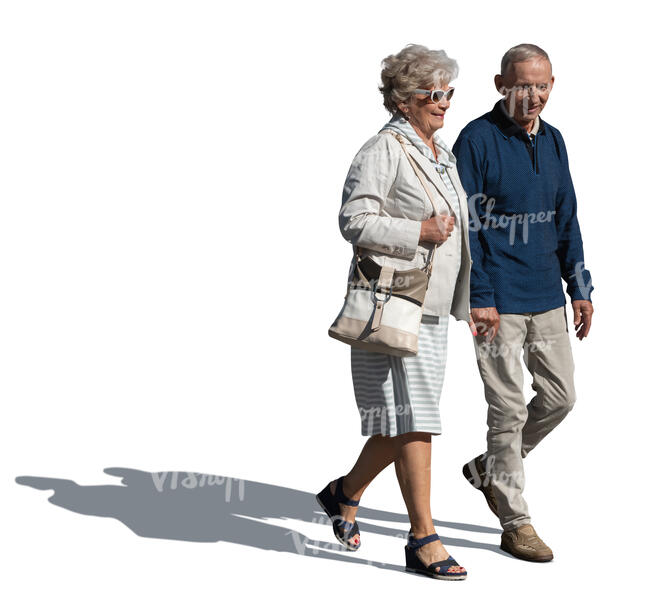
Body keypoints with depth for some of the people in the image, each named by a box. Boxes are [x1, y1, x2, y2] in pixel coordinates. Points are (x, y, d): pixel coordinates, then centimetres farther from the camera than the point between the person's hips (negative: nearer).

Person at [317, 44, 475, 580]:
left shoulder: (442, 153, 18)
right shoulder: (384, 149, -10)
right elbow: (355, 221, -17)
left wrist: (466, 302, 23)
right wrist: (419, 233, -19)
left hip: (431, 305, 9)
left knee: (407, 420, 12)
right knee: (411, 417, -7)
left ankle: (344, 494, 33)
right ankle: (423, 540, -1)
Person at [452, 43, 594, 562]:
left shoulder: (553, 141, 10)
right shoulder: (477, 140, -9)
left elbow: (566, 221, 17)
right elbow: (464, 225, -11)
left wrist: (580, 287, 12)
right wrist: (479, 298, -15)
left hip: (547, 296, 7)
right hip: (499, 299, -7)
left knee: (560, 395, 10)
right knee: (509, 407, -1)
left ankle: (490, 469, 31)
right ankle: (515, 523, 11)